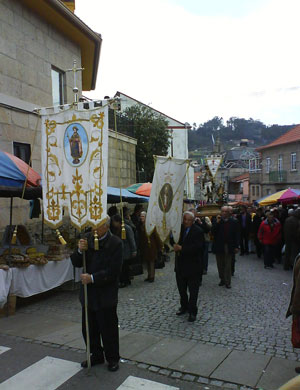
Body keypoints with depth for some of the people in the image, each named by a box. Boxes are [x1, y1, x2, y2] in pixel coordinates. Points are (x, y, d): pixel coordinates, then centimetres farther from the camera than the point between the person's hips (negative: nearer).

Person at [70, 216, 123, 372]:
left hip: (106, 294, -5)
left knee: (108, 328, 7)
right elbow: (76, 263, 1)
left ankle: (112, 358, 28)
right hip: (89, 293, 5)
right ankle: (96, 355, 37)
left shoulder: (115, 243, -14)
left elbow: (113, 271, -17)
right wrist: (80, 250, -18)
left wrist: (93, 278, -22)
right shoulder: (88, 239, 0)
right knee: (88, 328, 17)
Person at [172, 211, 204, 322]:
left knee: (193, 290, 5)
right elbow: (172, 241, 7)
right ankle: (184, 306, 36)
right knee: (181, 288, 19)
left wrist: (181, 248, -26)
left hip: (192, 266, -5)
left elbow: (197, 247, -23)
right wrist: (174, 245, -16)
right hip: (180, 264, 6)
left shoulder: (197, 231, -14)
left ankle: (192, 311, 16)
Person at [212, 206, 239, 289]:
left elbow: (236, 235, 0)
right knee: (220, 265, 11)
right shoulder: (216, 221, 1)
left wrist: (236, 246, -4)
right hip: (219, 246, 2)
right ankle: (222, 279, 24)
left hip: (229, 246, -2)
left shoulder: (234, 222, -1)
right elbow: (212, 232, -9)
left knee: (228, 265, 2)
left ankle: (227, 282, 9)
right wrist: (217, 222, -17)